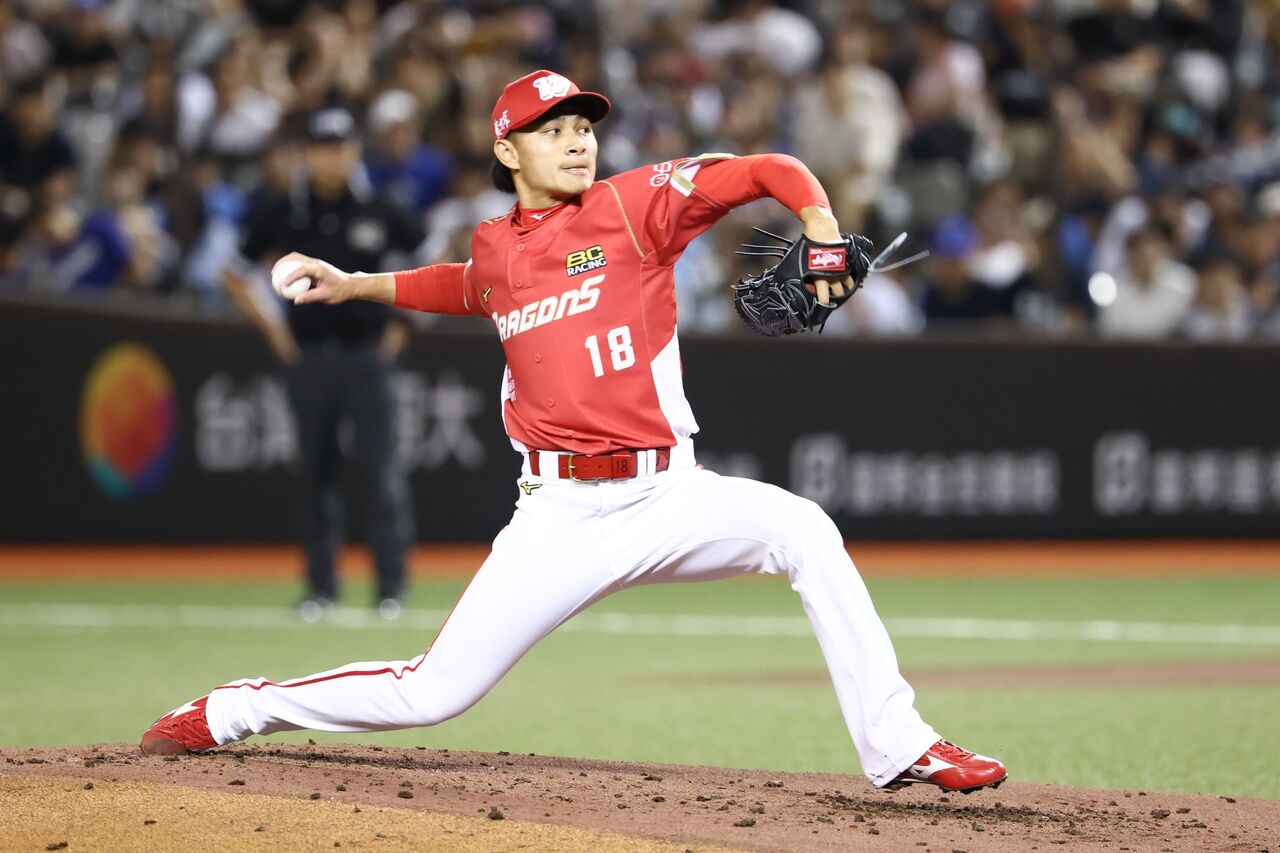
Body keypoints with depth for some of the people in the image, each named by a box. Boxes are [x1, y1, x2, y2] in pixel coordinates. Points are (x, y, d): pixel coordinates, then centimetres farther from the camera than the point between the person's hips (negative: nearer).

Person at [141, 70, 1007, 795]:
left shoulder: (634, 203, 0)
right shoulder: (495, 248, 11)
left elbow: (768, 172, -6)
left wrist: (821, 225, -24)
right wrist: (358, 285, 36)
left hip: (667, 495, -1)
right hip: (559, 517, 1)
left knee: (800, 528, -30)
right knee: (431, 692, -1)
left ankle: (895, 745, -23)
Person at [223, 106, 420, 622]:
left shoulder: (377, 214, -1)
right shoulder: (281, 215, 2)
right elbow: (234, 274, 14)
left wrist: (406, 323, 5)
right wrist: (270, 327, 7)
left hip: (366, 353, -2)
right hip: (307, 358, 2)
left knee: (380, 465, -7)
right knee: (315, 471, 7)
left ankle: (391, 583, -2)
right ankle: (320, 584, 14)